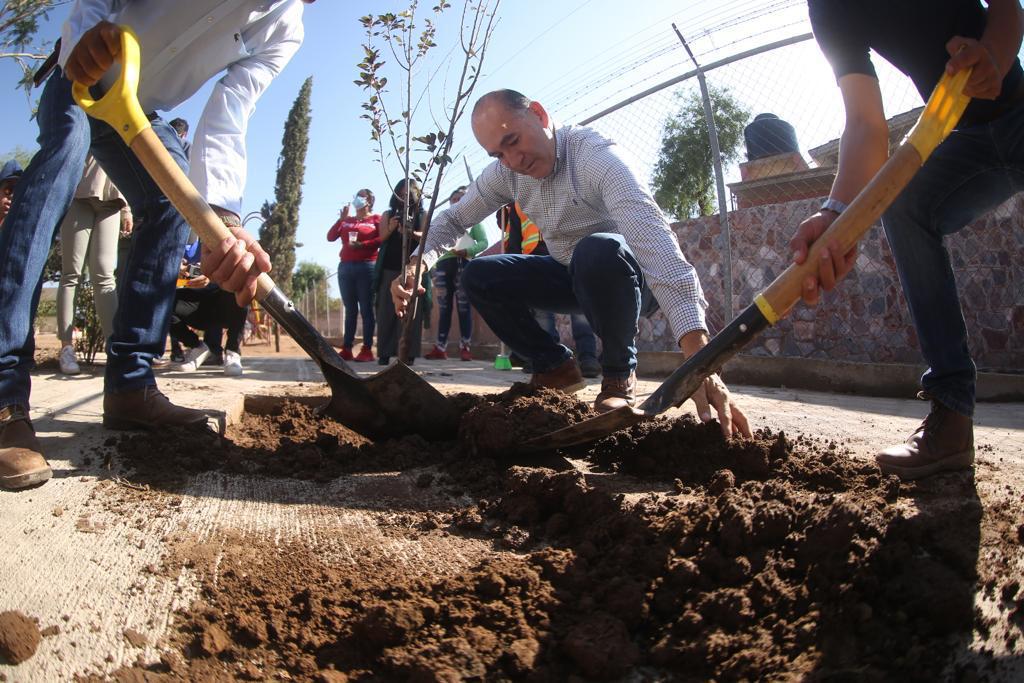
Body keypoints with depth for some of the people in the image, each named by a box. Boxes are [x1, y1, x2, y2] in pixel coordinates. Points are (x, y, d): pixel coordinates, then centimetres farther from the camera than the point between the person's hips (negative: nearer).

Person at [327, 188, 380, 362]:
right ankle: (346, 349, 5)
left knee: (366, 309, -4)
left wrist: (362, 245, -17)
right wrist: (341, 218, 2)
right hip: (345, 267, 5)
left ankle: (367, 349, -5)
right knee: (350, 310, 5)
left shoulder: (376, 218, 5)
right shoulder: (346, 220, 18)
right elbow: (330, 237, 9)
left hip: (367, 267, -5)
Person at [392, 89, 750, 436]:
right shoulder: (505, 171, -9)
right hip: (570, 275, 6)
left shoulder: (595, 154, -31)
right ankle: (555, 366, 4)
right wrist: (418, 262, -22)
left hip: (623, 274, -5)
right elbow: (453, 219, 4)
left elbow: (652, 235, -46)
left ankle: (620, 371, -14)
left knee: (597, 251, -39)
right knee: (478, 277, -10)